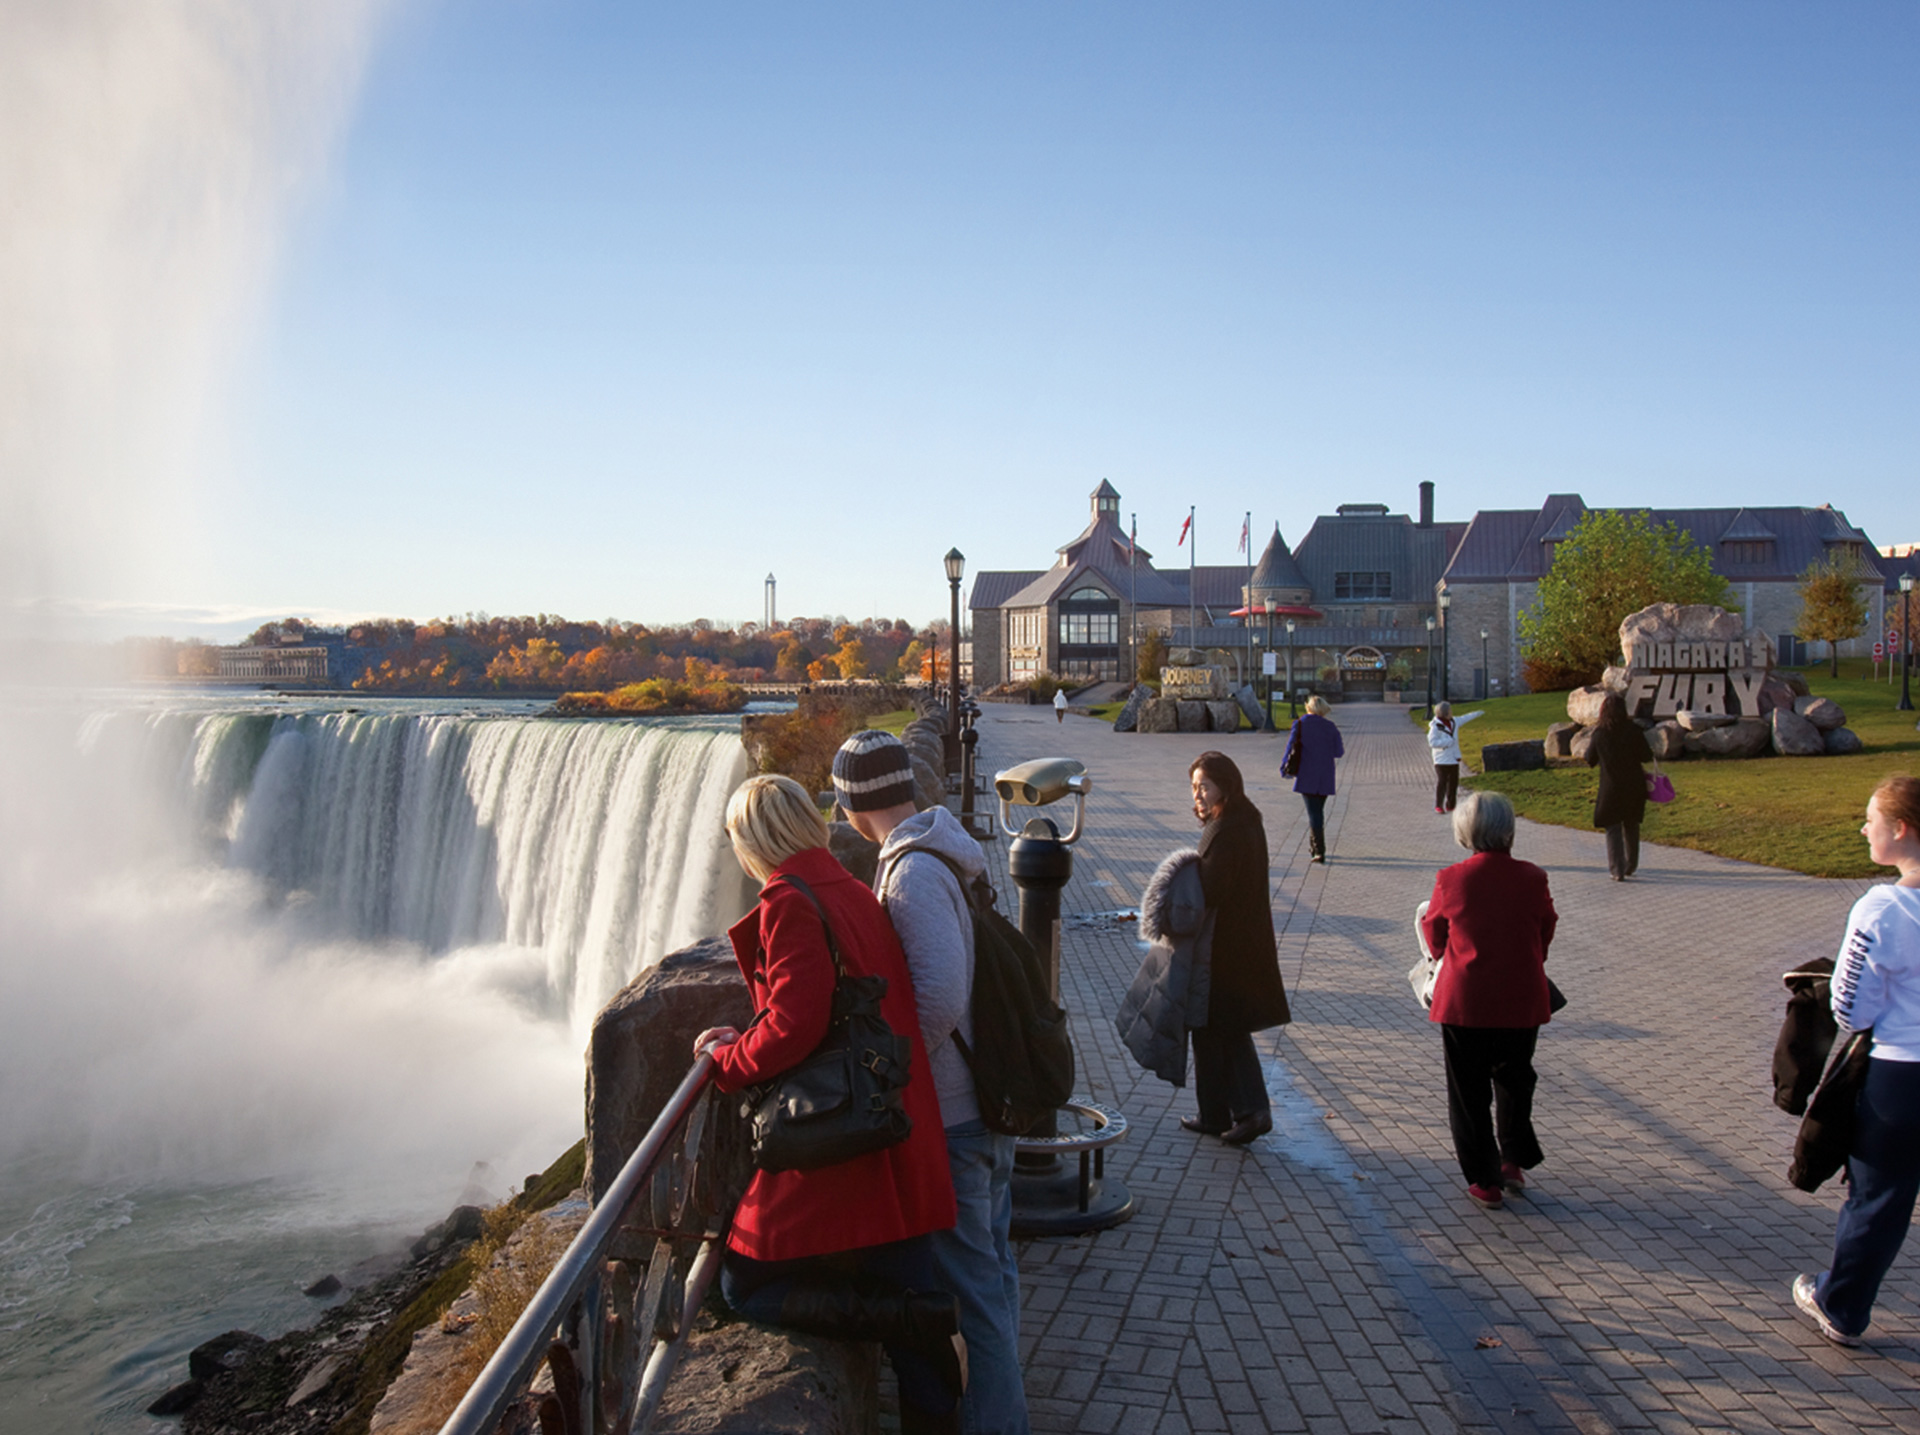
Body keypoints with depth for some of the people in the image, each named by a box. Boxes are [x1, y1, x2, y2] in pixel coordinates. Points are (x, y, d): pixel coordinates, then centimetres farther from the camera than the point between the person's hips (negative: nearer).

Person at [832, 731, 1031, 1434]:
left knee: (972, 1276, 3)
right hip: (991, 1093, 10)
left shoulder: (913, 872, -22)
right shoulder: (948, 853, 8)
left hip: (948, 1111, -10)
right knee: (992, 1259, 22)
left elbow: (939, 999, -29)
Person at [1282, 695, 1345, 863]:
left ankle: (1319, 851, -11)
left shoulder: (1300, 724, -4)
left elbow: (1291, 747, -8)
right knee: (1318, 810, 18)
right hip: (1325, 777, 3)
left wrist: (1284, 767, 1)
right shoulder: (1330, 726, 2)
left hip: (1306, 776, -3)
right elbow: (1338, 752, 2)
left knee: (1313, 813, -3)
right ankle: (1314, 846, 28)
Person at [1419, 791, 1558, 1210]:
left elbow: (1435, 939, 4)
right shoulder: (1532, 879, -7)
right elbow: (1546, 936, 6)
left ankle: (1484, 1180, 15)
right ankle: (1513, 1161, 26)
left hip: (1464, 1003, -2)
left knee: (1469, 1093, 10)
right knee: (1514, 1081, 25)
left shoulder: (1451, 880, -11)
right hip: (1522, 1003, 2)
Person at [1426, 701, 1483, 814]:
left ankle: (1450, 805, 19)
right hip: (1442, 761, -7)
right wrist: (1449, 741, -20)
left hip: (1454, 759, 8)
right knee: (1441, 782, -9)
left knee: (1453, 783, 10)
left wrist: (1478, 714, 37)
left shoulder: (1453, 722, 7)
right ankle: (1438, 806, -5)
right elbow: (1432, 742, -21)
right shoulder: (1436, 726, -15)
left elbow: (1465, 718, 26)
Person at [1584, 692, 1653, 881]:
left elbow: (1591, 761, 2)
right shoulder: (1633, 730, -8)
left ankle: (1617, 870, -4)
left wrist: (1587, 748, 20)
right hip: (1634, 787, 1)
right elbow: (1646, 757, -5)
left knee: (1613, 829, 5)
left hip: (1610, 788, -1)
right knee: (1631, 826, 18)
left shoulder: (1599, 733, -7)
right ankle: (1631, 866, 27)